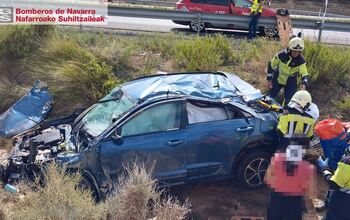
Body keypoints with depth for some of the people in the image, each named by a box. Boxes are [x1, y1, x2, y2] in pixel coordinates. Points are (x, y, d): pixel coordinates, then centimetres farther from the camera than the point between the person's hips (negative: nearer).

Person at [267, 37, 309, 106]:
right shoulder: (281, 54, -23)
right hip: (277, 80, 0)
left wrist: (304, 83, -46)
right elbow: (271, 65, -9)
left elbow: (305, 74, -23)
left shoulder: (301, 60, -21)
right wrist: (269, 79, -6)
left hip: (290, 83, 0)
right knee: (271, 98, 16)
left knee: (289, 102, 1)